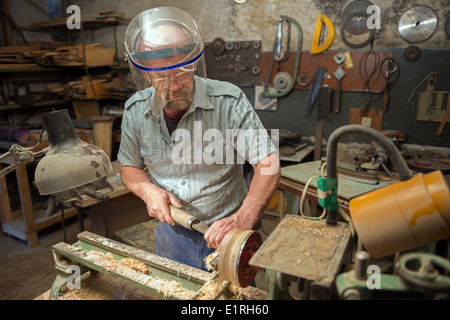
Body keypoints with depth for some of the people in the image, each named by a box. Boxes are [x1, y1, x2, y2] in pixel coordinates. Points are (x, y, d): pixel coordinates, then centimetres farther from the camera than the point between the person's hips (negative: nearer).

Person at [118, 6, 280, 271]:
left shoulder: (229, 101, -20)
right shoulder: (136, 110, -7)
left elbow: (268, 163, -21)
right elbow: (129, 167, 7)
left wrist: (243, 220, -35)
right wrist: (148, 190, -15)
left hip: (227, 232, -3)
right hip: (172, 234, 4)